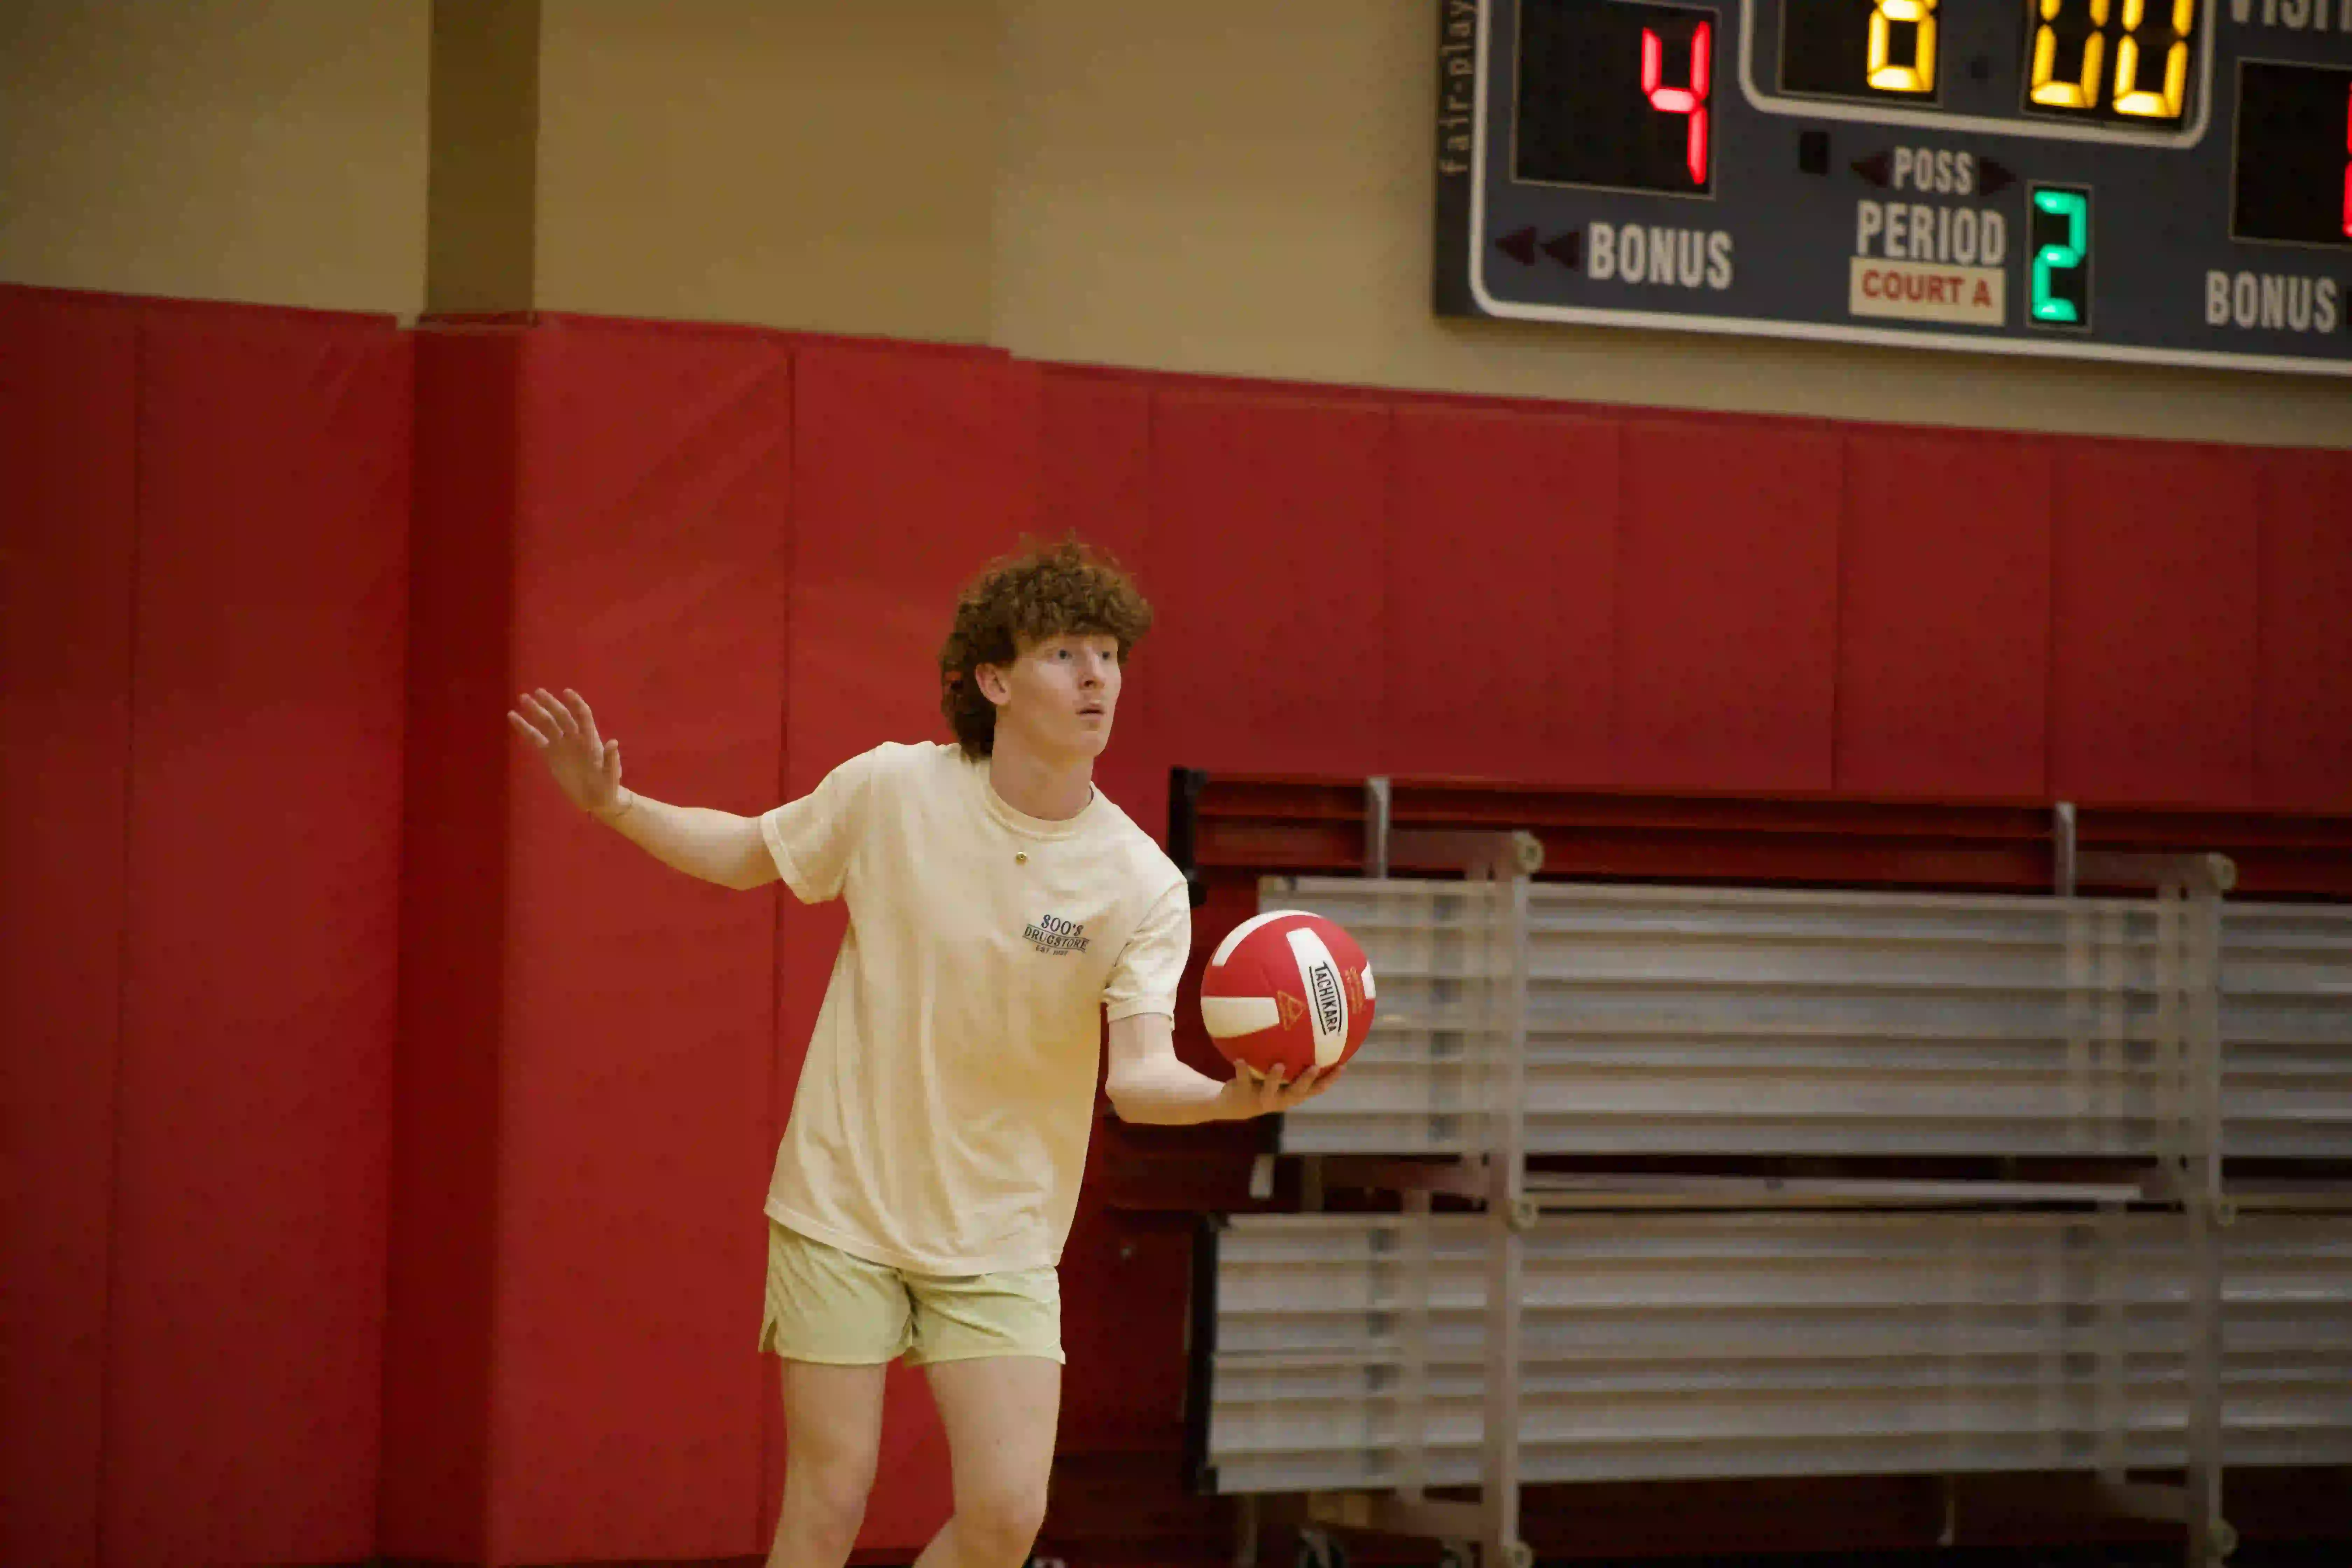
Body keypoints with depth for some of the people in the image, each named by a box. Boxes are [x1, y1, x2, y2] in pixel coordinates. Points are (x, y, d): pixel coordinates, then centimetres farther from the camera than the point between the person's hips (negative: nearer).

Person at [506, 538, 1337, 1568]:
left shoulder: (1142, 885, -10)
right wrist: (614, 806, -5)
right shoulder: (889, 790, -8)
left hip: (998, 1239, 1)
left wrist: (1230, 1097, -42)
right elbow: (747, 855, 10)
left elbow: (1139, 1075, -20)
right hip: (842, 1207, -1)